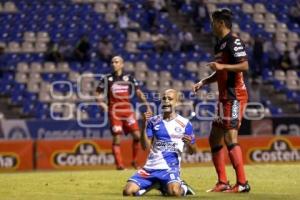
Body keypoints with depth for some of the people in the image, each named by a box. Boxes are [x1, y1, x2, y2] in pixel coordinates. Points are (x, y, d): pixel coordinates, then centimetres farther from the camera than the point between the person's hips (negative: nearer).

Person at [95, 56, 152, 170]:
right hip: (114, 110, -2)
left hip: (127, 109, 2)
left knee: (137, 135, -6)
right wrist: (101, 103, -13)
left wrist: (146, 104, -1)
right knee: (117, 138, -6)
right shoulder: (107, 79, 4)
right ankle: (119, 164, -1)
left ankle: (134, 161, 10)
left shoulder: (129, 78, 9)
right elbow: (99, 93, 6)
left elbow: (138, 92, 9)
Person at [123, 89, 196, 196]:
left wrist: (189, 143, -15)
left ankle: (183, 188, 3)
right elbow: (146, 147, 2)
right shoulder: (153, 121, 9)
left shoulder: (184, 123, 3)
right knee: (128, 191, -15)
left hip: (170, 167, -3)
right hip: (150, 167, 3)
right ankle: (152, 184, 14)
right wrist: (144, 126, -10)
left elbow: (192, 151, 9)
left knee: (174, 192, -35)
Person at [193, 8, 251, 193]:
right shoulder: (220, 44, 19)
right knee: (214, 139, 10)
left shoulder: (234, 42, -11)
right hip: (225, 98, 10)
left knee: (230, 137, -15)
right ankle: (223, 183, 13)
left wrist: (222, 66, -24)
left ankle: (242, 183, -14)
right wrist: (204, 82, 16)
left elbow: (245, 66, -21)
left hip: (235, 97, -10)